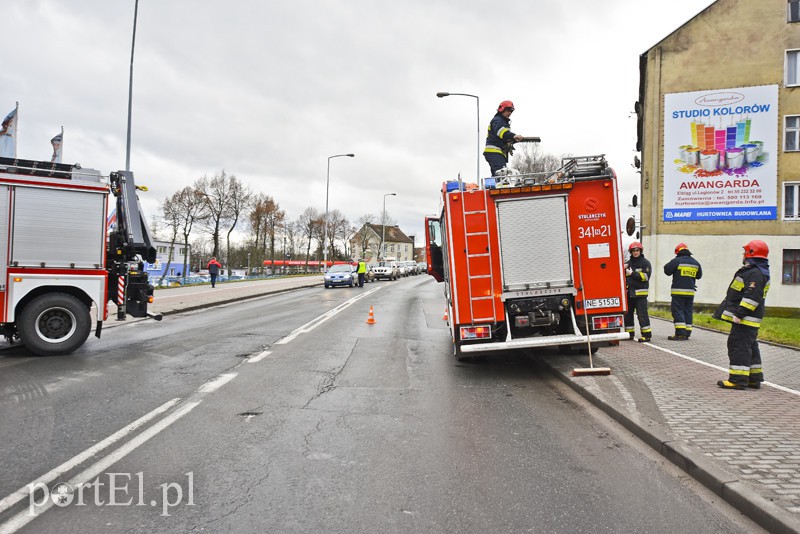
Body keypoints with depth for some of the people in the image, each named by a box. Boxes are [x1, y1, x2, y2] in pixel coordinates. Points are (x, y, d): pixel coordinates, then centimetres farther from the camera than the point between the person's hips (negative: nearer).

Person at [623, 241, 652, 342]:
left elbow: (645, 276, -12)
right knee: (628, 313, 9)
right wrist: (623, 269, 1)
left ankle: (647, 334, -4)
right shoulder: (629, 262, 16)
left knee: (642, 314, -8)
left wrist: (632, 273, -16)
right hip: (629, 292, 6)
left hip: (640, 293, -6)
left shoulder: (645, 262, -1)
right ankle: (629, 334, 18)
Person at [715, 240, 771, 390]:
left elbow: (751, 297, -25)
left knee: (739, 346, -10)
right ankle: (754, 378, 24)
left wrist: (739, 313, -26)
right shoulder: (752, 271, 17)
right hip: (746, 319, 11)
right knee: (750, 347, 16)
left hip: (746, 319, -11)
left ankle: (738, 379, -9)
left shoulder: (756, 273, -18)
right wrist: (738, 314, 28)